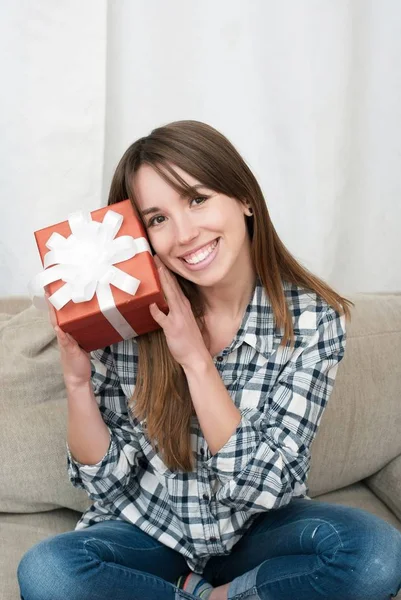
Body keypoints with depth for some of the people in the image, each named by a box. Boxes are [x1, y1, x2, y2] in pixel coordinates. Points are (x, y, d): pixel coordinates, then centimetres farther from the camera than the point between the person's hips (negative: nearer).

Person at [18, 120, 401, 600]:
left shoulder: (311, 318, -14)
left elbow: (266, 485, -18)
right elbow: (108, 482, -8)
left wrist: (195, 358, -27)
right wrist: (77, 379, -24)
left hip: (259, 532, 0)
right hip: (150, 532, 0)